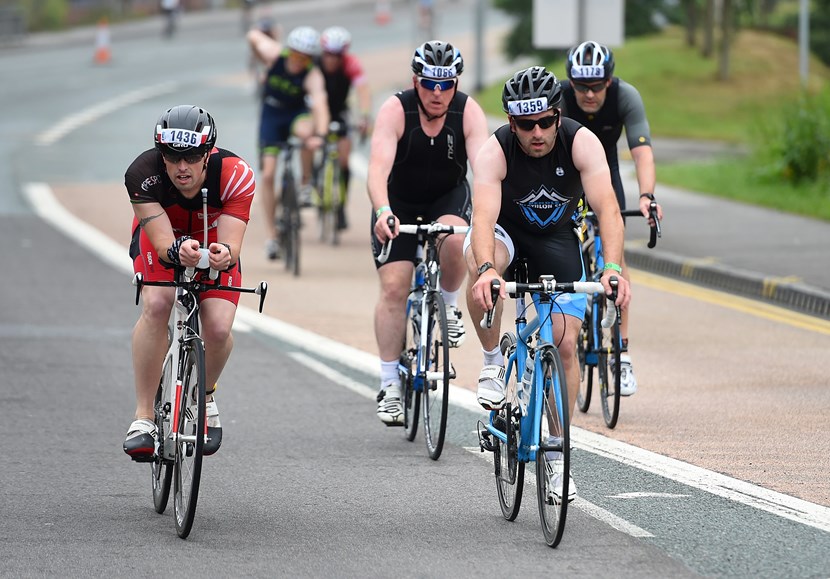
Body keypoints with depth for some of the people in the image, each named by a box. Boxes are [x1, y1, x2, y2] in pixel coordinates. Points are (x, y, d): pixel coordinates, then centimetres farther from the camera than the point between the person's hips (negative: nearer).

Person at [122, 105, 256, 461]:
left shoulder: (235, 175, -34)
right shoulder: (143, 173, -34)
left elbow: (232, 243, -40)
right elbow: (162, 242, -39)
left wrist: (225, 255, -63)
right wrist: (177, 251, -62)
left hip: (215, 242, 0)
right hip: (161, 237, 0)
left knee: (218, 329, -21)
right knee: (156, 307, -30)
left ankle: (204, 396, 13)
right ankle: (143, 416, -23)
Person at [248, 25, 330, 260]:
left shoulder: (313, 76, -27)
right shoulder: (274, 54, -20)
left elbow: (319, 103, -44)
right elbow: (254, 36, -1)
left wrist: (320, 134, -60)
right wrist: (264, 62, 15)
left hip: (298, 112, -2)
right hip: (271, 113, 2)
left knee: (305, 130, -40)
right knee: (268, 174, -7)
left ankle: (306, 184, -16)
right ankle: (272, 235, 3)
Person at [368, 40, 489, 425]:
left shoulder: (468, 112, -22)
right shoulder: (395, 111, -25)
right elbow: (379, 167, -38)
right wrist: (383, 212, -56)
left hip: (448, 198, 1)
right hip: (399, 204, 0)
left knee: (454, 239, -33)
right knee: (394, 287, -11)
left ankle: (448, 306, -2)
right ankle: (390, 385, -3)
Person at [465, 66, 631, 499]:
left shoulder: (581, 142, -28)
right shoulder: (495, 151, -30)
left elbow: (607, 208, -37)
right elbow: (484, 216, -43)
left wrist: (612, 267, -53)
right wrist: (487, 269, -62)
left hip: (557, 239, 2)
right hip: (506, 231, -2)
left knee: (565, 344, -9)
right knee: (480, 262, -38)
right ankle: (493, 362, -16)